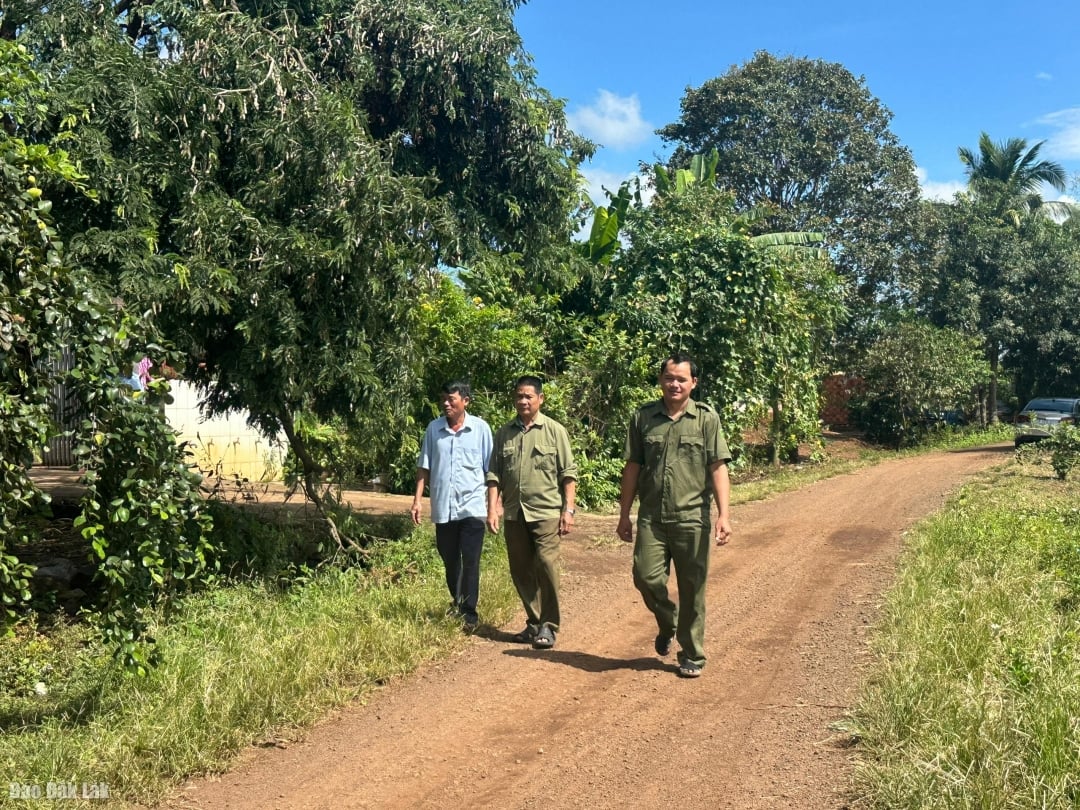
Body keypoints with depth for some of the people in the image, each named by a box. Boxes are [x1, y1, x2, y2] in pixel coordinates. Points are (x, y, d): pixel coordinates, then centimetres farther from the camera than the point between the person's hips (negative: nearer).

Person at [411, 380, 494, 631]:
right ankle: (457, 603, 32)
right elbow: (424, 466, 9)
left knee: (470, 562, -4)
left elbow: (490, 469, 2)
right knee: (450, 561, 14)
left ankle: (469, 613, 4)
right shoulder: (434, 428, 4)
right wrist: (417, 499, 4)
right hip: (443, 507, 3)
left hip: (472, 506, -3)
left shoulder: (480, 428, -2)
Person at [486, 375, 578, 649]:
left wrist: (568, 510, -7)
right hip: (514, 513, 4)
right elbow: (494, 474, 9)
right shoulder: (504, 433, 10)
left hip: (546, 511, -4)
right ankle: (534, 622, 22)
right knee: (521, 570, 9)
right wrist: (492, 509, 1)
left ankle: (548, 626, 0)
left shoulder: (555, 431, 0)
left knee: (546, 565, -11)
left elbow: (568, 473, -1)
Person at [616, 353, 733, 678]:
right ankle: (667, 623, 27)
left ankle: (692, 656, 20)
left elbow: (718, 468, -3)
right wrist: (624, 514, 9)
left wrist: (724, 514, -12)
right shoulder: (643, 417, 6)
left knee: (692, 590, 4)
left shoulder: (706, 418, 1)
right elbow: (632, 467, 10)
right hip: (652, 517, 2)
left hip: (692, 519, -2)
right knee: (646, 577, -6)